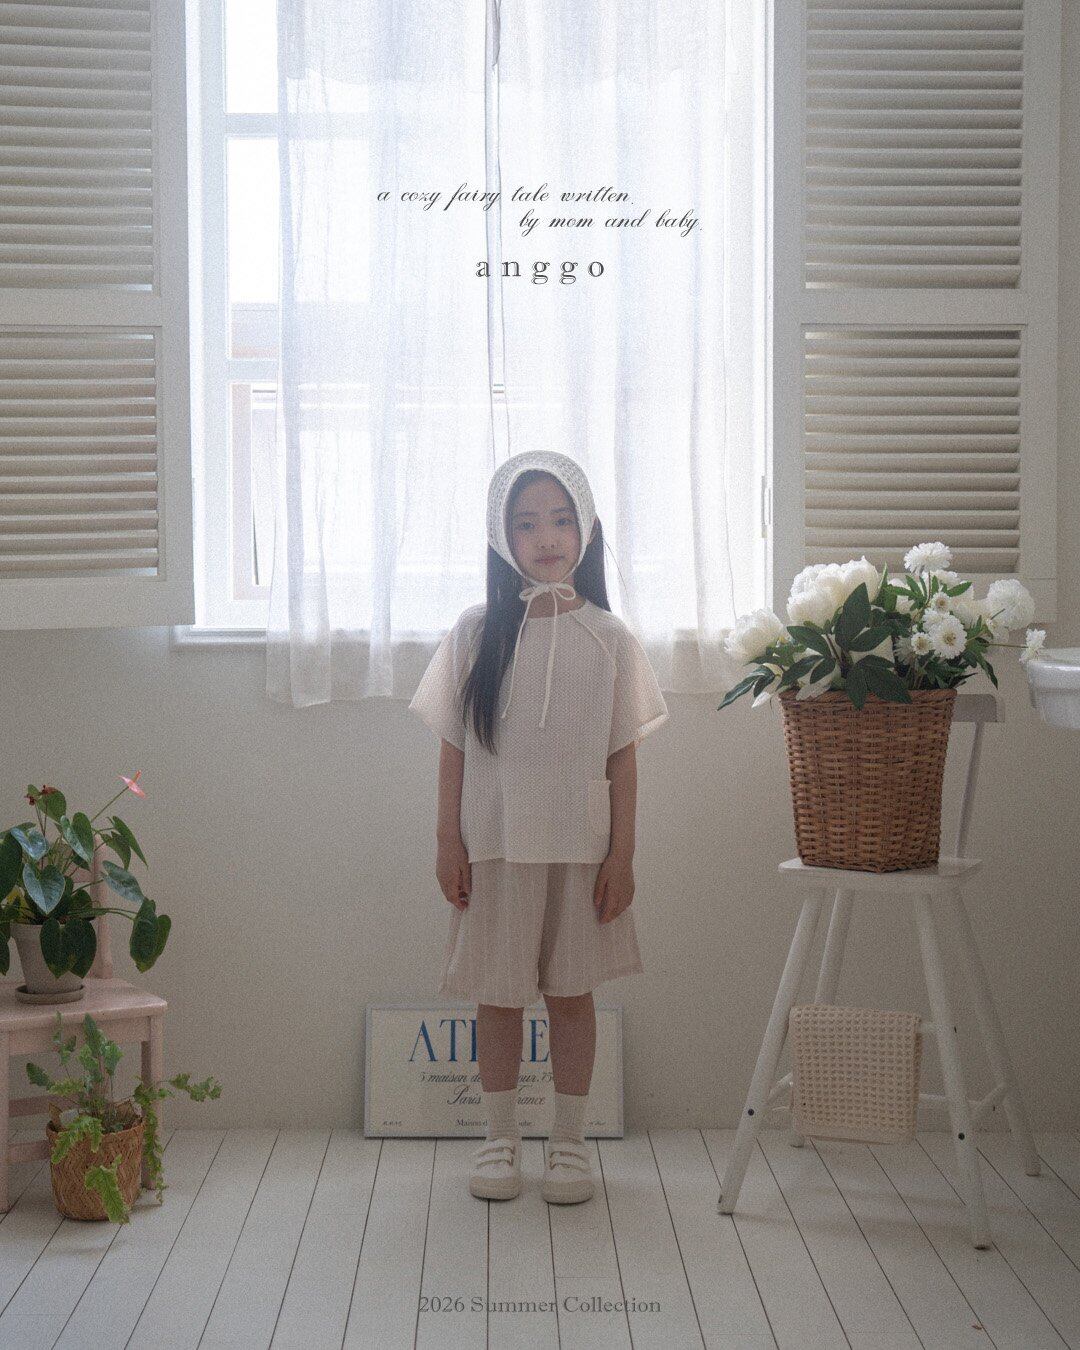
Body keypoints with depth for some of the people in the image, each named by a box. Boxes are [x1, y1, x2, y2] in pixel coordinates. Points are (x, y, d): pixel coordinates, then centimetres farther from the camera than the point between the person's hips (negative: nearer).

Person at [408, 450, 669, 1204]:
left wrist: (622, 853, -2)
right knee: (497, 995, 7)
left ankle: (570, 1141, 20)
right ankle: (501, 1138, 21)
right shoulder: (477, 633, 0)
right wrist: (449, 843, -2)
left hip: (580, 845, 0)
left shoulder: (608, 638, 0)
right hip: (495, 844, 0)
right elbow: (453, 747, 3)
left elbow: (623, 756, 1)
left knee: (571, 992, 8)